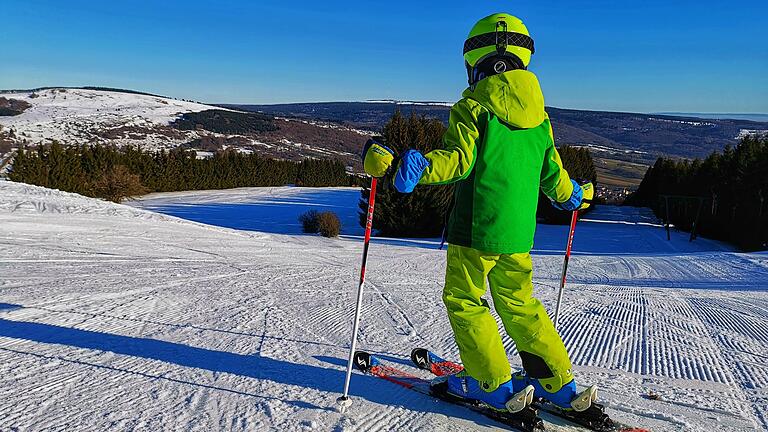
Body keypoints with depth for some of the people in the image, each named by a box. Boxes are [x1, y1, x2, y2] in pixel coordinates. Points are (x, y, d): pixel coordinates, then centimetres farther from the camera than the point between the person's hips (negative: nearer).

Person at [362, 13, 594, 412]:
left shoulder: (473, 106, -8)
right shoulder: (538, 113, 11)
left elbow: (459, 160, -21)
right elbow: (551, 173, 15)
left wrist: (406, 168, -28)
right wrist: (572, 196, 34)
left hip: (476, 227, -6)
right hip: (520, 231, 7)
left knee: (464, 300, 10)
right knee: (519, 302, 19)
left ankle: (492, 384, 12)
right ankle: (557, 382, 24)